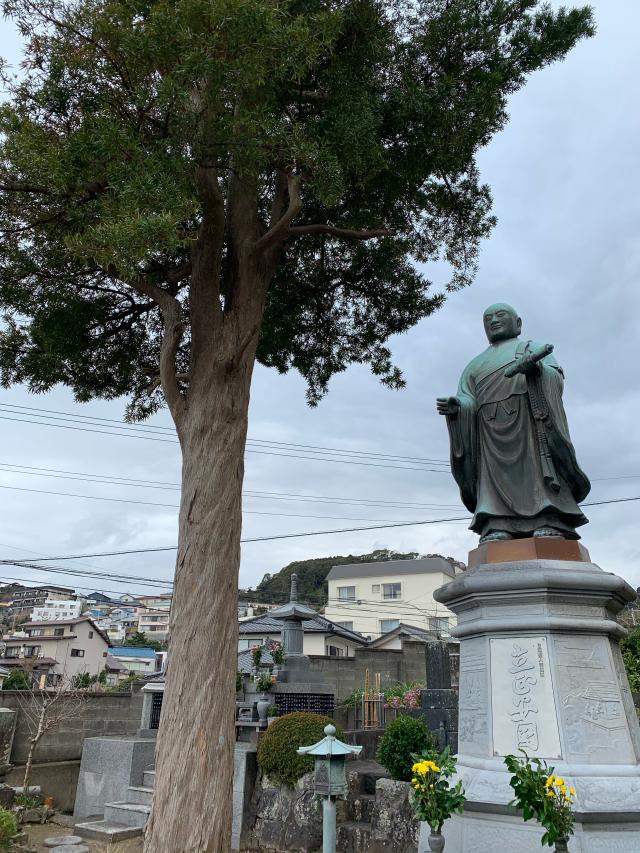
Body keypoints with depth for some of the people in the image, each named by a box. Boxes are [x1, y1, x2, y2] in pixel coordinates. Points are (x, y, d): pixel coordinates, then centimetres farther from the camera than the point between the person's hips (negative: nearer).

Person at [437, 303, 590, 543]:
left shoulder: (533, 347, 22)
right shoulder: (474, 366, 30)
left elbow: (556, 378, 3)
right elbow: (468, 403, 13)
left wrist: (535, 368, -21)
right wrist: (455, 407, -12)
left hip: (529, 424, -2)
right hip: (491, 435, 3)